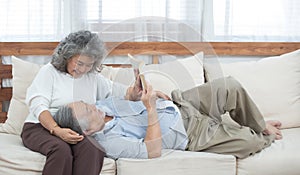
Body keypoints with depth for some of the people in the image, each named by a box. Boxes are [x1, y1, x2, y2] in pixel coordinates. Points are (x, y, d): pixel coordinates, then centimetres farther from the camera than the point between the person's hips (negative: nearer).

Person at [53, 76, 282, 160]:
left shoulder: (101, 105, -5)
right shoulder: (110, 143, -28)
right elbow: (153, 151, -30)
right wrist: (151, 108, -31)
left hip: (181, 104, 7)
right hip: (191, 134, -7)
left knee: (231, 87, -7)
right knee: (249, 143, -16)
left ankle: (260, 126, 22)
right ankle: (265, 138, 24)